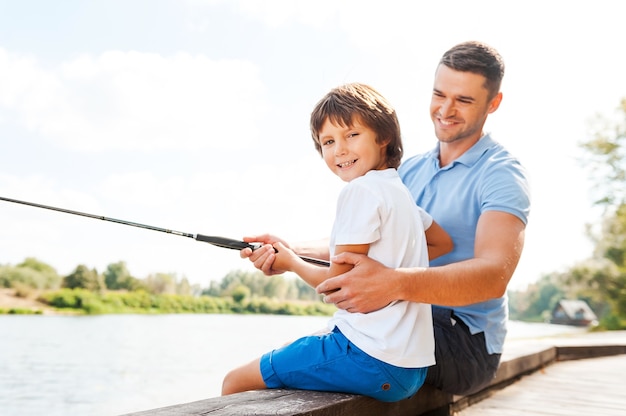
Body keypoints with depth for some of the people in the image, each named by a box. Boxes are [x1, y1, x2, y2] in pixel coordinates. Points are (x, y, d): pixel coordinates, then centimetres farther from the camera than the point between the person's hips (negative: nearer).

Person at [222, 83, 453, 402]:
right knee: (286, 350, 28)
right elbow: (443, 243, 28)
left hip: (371, 360, -10)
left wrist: (291, 262, 5)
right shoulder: (399, 190, 13)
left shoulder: (362, 190, -14)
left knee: (236, 384, -4)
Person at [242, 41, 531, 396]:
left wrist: (396, 284, -46)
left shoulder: (502, 174, -12)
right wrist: (292, 252, -9)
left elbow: (494, 274, -29)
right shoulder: (411, 170, 12)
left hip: (466, 344, -7)